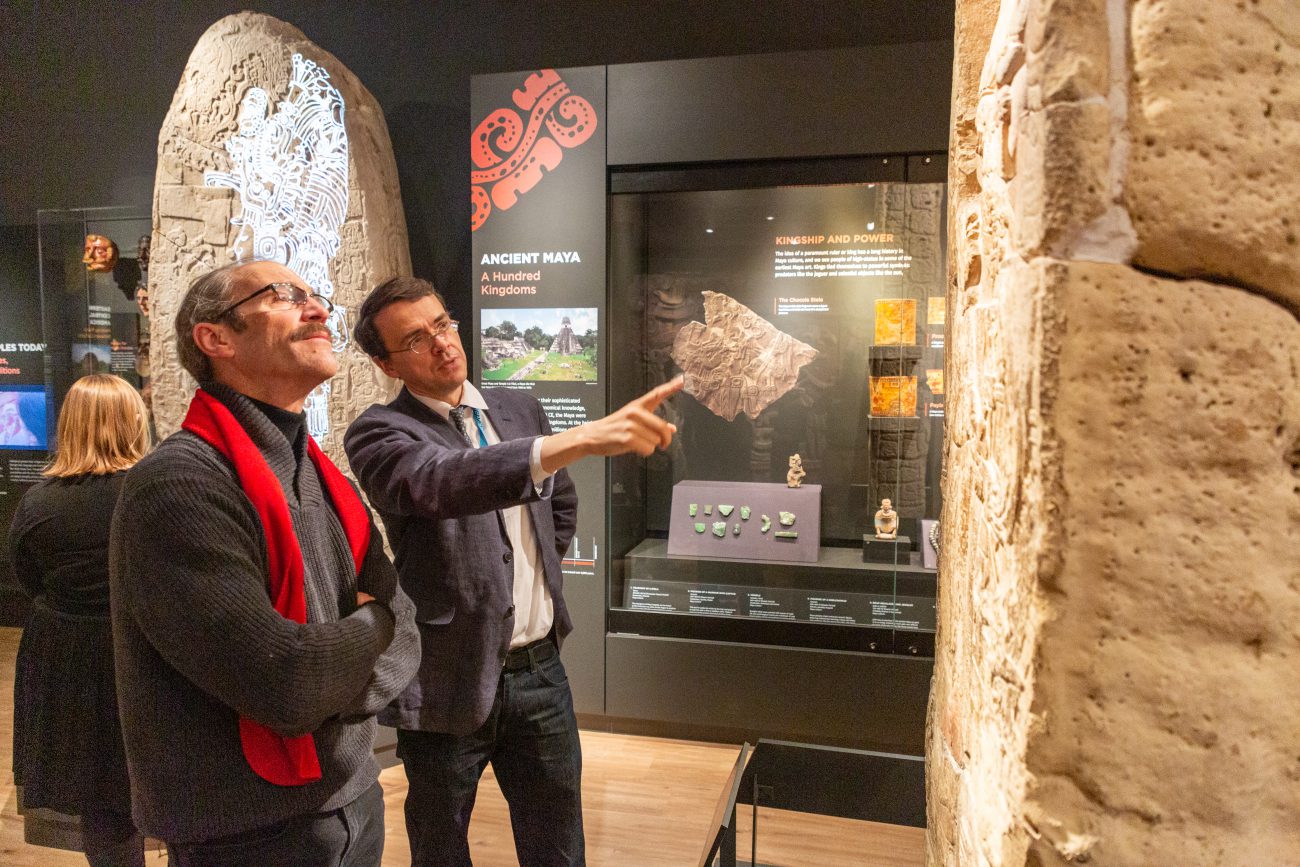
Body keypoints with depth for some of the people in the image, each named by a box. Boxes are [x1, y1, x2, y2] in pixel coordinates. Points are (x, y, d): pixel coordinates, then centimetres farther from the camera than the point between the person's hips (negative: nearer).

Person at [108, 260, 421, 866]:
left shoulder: (325, 479, 6)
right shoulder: (177, 485, -21)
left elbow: (401, 629, 3)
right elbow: (285, 682, -28)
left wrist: (329, 678, -16)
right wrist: (368, 627, -9)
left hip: (354, 799, 8)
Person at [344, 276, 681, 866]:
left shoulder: (520, 410, 6)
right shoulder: (379, 432, -11)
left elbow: (562, 507, 22)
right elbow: (439, 481, -35)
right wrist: (581, 439, -45)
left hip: (540, 669, 4)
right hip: (450, 681, -4)